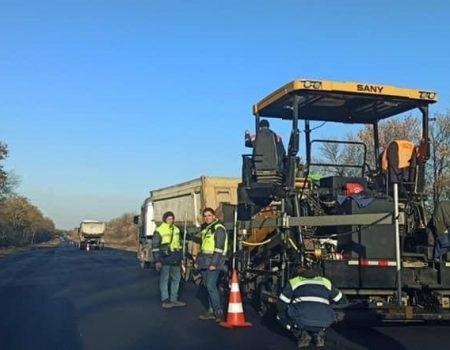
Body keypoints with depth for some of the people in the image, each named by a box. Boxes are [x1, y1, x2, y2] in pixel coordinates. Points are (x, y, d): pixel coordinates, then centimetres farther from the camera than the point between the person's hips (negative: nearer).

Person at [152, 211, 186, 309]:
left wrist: (180, 258, 20)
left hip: (175, 259, 7)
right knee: (164, 279, -3)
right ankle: (165, 300, 2)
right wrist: (157, 261, -13)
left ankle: (174, 299, 21)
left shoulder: (176, 230, 13)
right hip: (165, 259, -7)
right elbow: (155, 246, -9)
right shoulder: (159, 231, -7)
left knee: (176, 279, 11)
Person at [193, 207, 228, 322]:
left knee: (211, 286, -14)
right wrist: (197, 260, 21)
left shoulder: (219, 228, -9)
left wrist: (214, 263, -20)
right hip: (204, 263, 9)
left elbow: (219, 248, -15)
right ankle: (211, 311, 16)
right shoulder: (205, 229, 19)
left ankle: (219, 311, -9)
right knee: (208, 286, 9)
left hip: (213, 263, -9)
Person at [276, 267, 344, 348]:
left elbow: (281, 305, 12)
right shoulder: (326, 282, 24)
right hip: (324, 323, 3)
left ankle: (302, 333, 5)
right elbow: (340, 299, 32)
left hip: (301, 322, -3)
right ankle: (319, 333, 10)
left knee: (282, 313, 24)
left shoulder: (293, 282, 17)